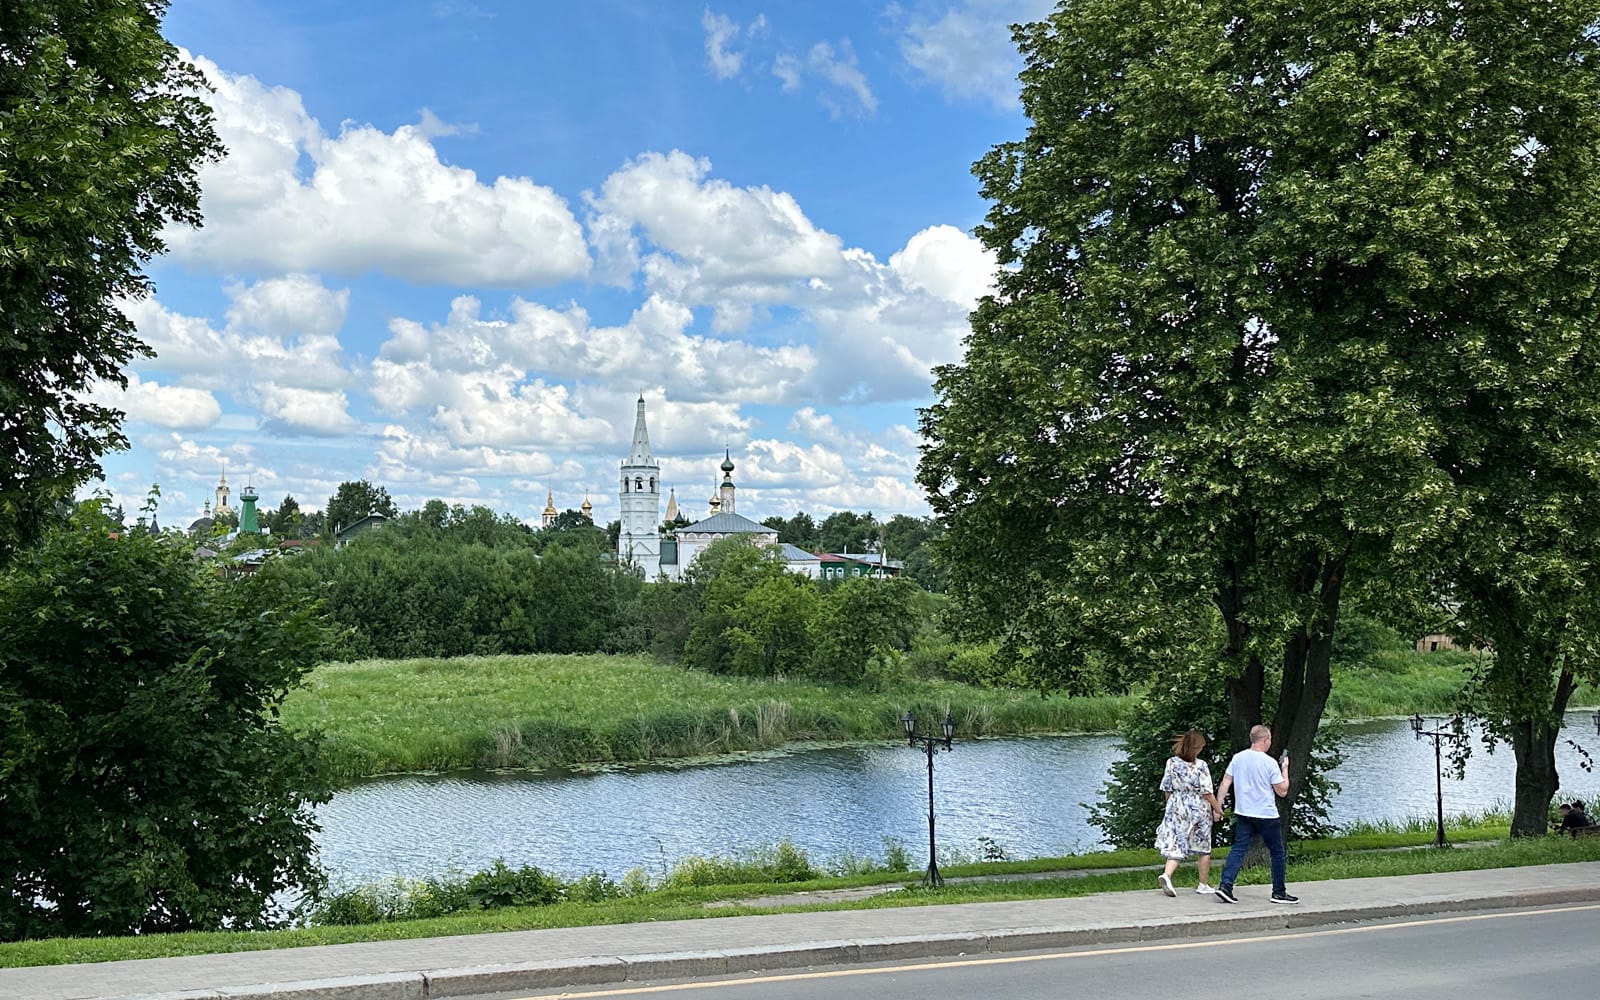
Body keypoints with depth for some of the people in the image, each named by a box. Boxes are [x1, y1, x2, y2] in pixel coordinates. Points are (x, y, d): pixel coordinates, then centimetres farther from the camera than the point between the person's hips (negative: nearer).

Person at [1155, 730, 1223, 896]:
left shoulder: (1171, 762, -3)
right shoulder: (1200, 765, -13)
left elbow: (1167, 789, 3)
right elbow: (1206, 792, -12)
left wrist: (1171, 805, 17)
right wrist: (1218, 809, 0)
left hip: (1177, 808, 3)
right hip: (1199, 808, -3)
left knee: (1176, 845, 3)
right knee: (1203, 848, 13)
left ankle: (1166, 875, -21)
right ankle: (1203, 885, 20)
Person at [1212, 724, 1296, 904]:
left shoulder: (1237, 758, 1)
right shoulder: (1269, 763, -12)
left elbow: (1225, 784, 0)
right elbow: (1282, 791, -6)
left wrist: (1218, 806, 7)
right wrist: (1285, 769, 5)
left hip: (1243, 814, 4)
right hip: (1267, 815, -4)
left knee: (1238, 849, 2)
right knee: (1277, 854, 11)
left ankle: (1225, 885, -13)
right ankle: (1279, 892, 17)